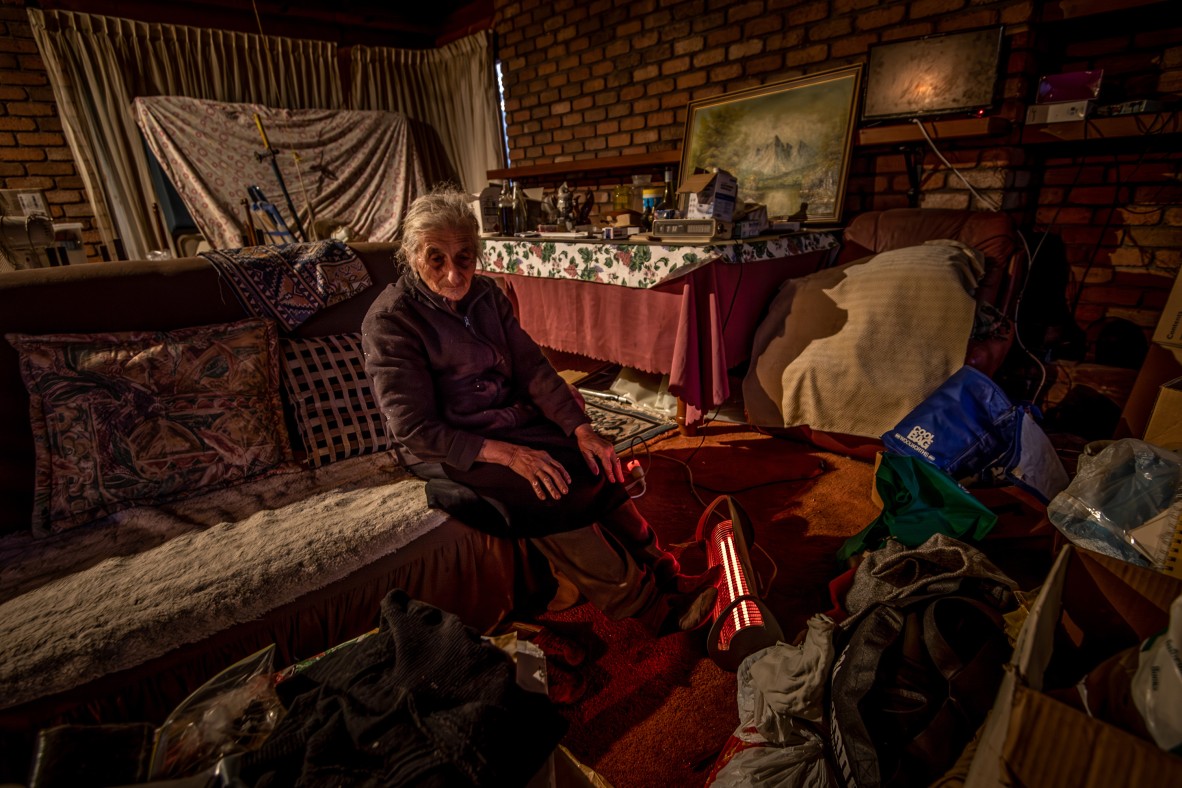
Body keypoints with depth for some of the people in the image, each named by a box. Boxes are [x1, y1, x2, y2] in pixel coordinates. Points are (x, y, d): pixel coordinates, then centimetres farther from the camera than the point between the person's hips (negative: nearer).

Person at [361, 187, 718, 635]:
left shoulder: (485, 294, 2)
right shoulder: (388, 321, -15)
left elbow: (532, 367, -2)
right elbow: (415, 429, -19)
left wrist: (581, 429, -15)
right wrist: (506, 453, -28)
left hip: (510, 422, 5)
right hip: (446, 451, -5)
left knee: (592, 470, -17)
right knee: (549, 496, -25)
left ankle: (663, 572, -5)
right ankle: (647, 606, -12)